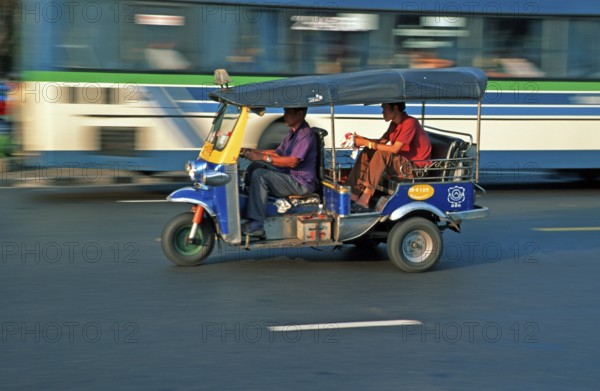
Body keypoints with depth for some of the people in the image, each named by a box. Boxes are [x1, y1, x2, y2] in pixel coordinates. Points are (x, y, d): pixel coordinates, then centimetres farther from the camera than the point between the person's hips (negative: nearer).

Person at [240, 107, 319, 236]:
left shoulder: (306, 134, -16)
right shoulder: (292, 133, 18)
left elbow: (292, 162, -24)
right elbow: (277, 153, 21)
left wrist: (263, 157, -24)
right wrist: (254, 152, 6)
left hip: (302, 183, -10)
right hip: (289, 176, 10)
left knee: (259, 175, -24)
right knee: (255, 166, 5)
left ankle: (256, 226, -27)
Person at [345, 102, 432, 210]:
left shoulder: (409, 123, -19)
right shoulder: (395, 124, 10)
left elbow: (395, 149, -25)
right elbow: (381, 142, 9)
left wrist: (368, 143, -24)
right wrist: (363, 140, -8)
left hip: (415, 167, -9)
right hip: (401, 163, 9)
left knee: (382, 153, -28)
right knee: (368, 152, -1)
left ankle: (365, 198, -32)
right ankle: (354, 193, -11)